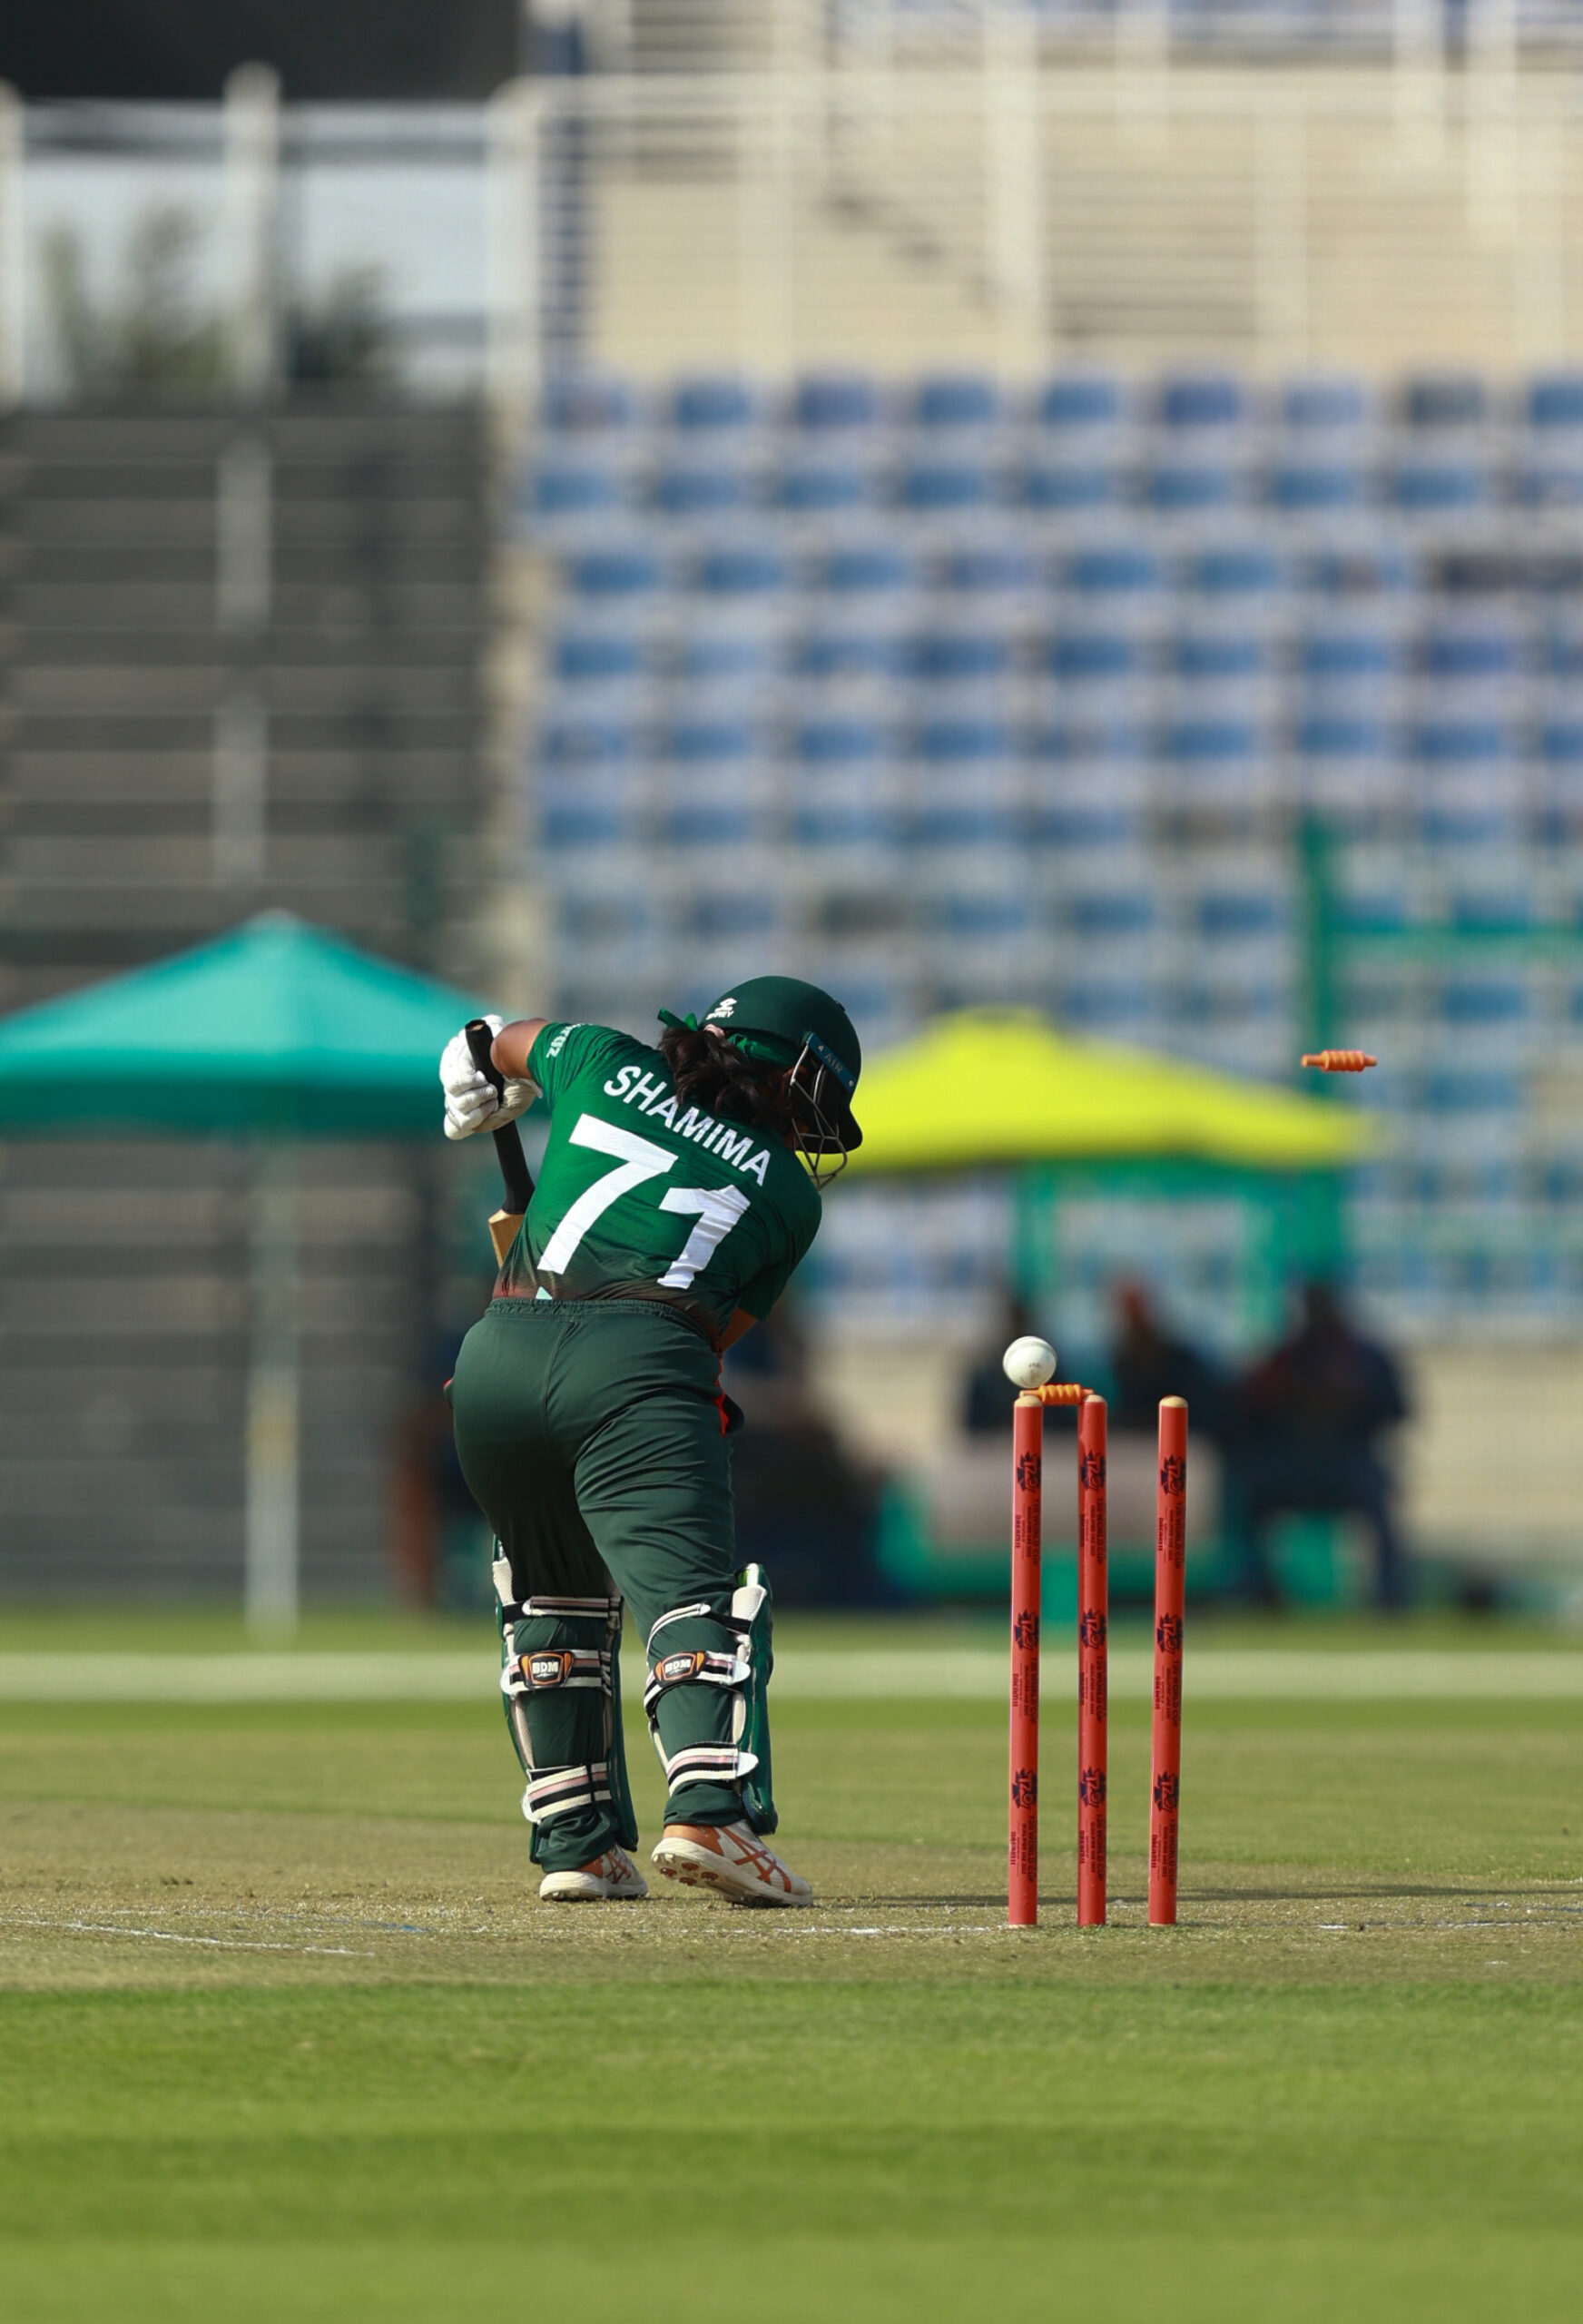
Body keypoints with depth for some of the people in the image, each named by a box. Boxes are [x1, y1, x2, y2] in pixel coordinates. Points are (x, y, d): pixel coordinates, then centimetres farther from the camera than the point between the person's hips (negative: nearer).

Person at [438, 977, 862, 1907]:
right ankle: (708, 1812, -36)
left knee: (555, 1599, 20)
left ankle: (577, 1843, 16)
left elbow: (497, 1041, 45)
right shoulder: (789, 1191, 17)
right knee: (691, 1589, -13)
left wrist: (478, 1092, 67)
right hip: (636, 1366, -4)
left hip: (497, 1354, 4)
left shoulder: (606, 1066, 24)